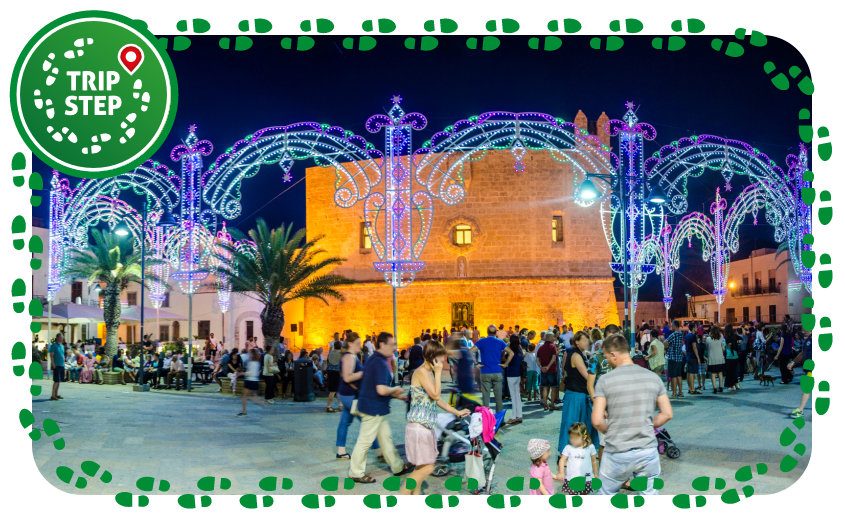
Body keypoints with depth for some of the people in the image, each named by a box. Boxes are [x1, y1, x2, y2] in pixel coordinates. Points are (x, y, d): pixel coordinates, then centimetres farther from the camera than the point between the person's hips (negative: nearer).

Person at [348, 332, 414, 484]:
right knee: (365, 441, 1)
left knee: (386, 437, 18)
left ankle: (397, 467, 30)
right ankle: (356, 473, 13)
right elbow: (382, 390, -31)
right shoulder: (380, 363, -23)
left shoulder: (373, 359, 10)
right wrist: (395, 390, -11)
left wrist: (395, 395, 18)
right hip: (374, 408, -10)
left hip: (376, 408, 10)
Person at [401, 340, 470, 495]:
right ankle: (402, 497, -1)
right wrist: (438, 372, -16)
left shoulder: (429, 372, 14)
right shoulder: (422, 372, -16)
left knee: (421, 467, 14)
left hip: (426, 426, 10)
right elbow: (435, 395, -21)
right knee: (427, 467, -9)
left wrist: (456, 412, 23)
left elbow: (436, 400, 21)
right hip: (418, 426, -10)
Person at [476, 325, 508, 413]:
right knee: (498, 397, 6)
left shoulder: (481, 342, 1)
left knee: (485, 398, 3)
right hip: (497, 373, 1)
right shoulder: (500, 342, 3)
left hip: (485, 373, -1)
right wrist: (505, 364, -1)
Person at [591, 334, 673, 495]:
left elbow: (597, 421, -12)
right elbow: (667, 414, 4)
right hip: (647, 451, 3)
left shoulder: (605, 380, -10)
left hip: (617, 453, -3)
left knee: (606, 495, 17)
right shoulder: (653, 377, 1)